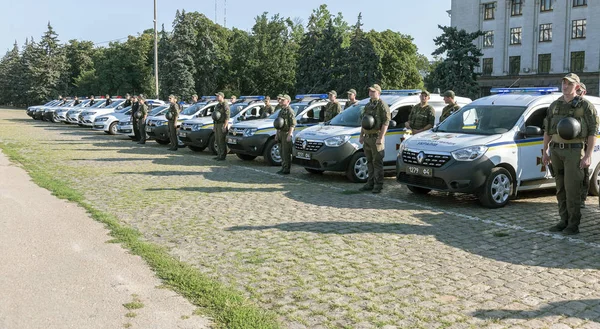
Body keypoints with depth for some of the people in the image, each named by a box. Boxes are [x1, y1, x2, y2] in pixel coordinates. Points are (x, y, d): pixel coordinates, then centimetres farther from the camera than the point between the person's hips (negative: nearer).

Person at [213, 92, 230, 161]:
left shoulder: (225, 105, -11)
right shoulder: (217, 105, 19)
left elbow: (227, 117, -18)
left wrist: (224, 126, -24)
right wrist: (214, 126, 22)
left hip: (222, 125, -9)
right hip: (217, 124, 9)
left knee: (222, 141, -8)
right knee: (217, 140, 12)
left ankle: (223, 156, -6)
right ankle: (219, 154, 19)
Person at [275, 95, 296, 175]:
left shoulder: (290, 111, -10)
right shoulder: (281, 111, 19)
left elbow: (293, 124, -17)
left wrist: (289, 135, -23)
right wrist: (277, 134, 21)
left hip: (286, 133, -9)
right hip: (280, 133, 9)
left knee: (286, 153, -8)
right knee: (281, 152, 12)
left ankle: (286, 169, -5)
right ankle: (283, 168, 18)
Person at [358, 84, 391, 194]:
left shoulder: (382, 105, -8)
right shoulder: (367, 105, 17)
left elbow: (386, 123, -15)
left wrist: (381, 137, -21)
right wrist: (361, 135, 17)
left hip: (376, 138, -8)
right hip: (367, 137, 8)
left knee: (377, 162, -5)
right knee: (369, 162, 12)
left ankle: (378, 185, 0)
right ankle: (370, 183, 19)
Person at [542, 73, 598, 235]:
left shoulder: (585, 106, -3)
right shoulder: (555, 105, 13)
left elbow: (593, 132, -6)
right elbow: (547, 130, 17)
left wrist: (588, 155, -13)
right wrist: (545, 151, 12)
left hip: (574, 151, -5)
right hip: (556, 151, 6)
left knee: (572, 189, -7)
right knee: (560, 189, 9)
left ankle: (574, 224, 0)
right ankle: (564, 221, 18)